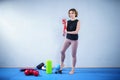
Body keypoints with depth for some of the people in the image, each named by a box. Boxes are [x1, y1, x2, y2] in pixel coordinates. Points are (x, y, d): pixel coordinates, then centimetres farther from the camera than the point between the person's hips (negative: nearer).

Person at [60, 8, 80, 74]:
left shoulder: (77, 22, -9)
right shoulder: (68, 22, 3)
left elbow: (76, 31, -18)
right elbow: (64, 32, -2)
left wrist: (68, 32, -18)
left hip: (74, 40, -4)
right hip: (67, 39, 5)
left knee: (73, 55, 2)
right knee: (62, 51, 3)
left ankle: (73, 69, 16)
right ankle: (62, 64, 28)